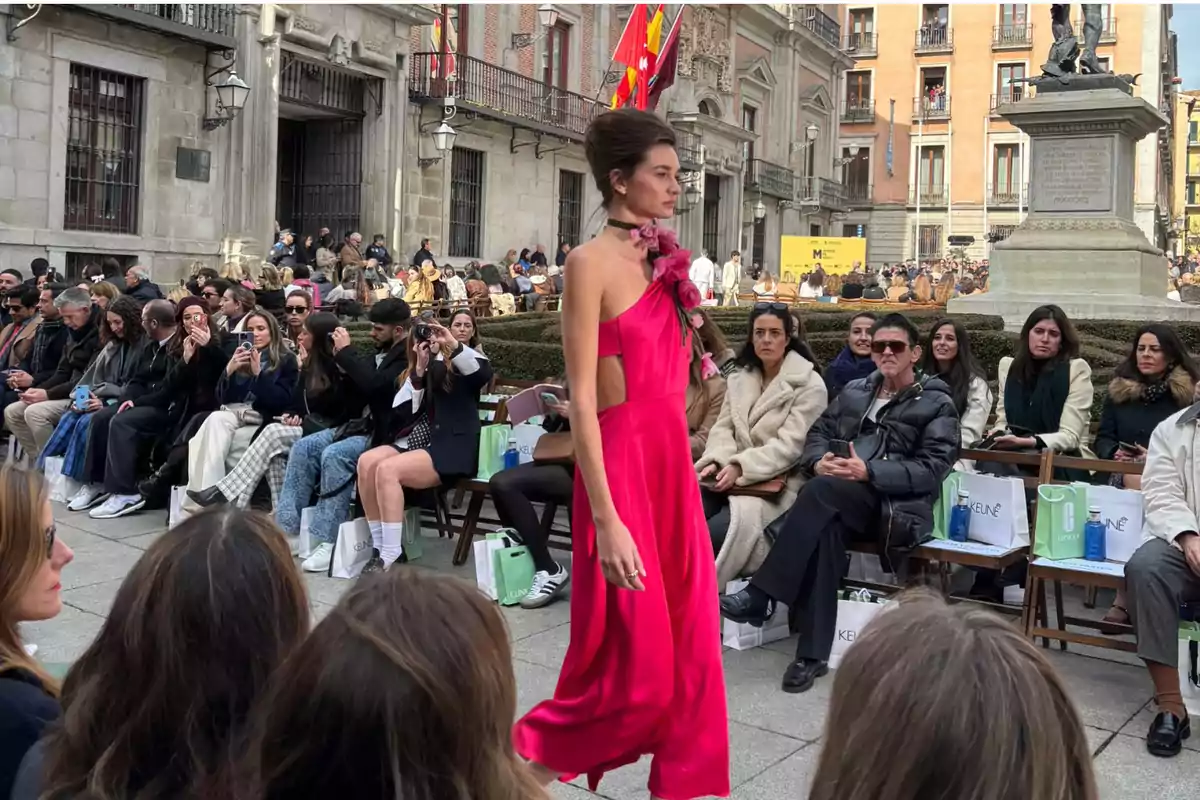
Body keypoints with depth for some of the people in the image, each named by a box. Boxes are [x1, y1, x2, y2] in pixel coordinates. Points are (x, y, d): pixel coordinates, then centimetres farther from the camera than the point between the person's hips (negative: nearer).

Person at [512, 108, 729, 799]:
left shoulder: (664, 262, 12)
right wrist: (607, 521, -21)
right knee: (636, 666, 1)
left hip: (674, 463, 7)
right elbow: (582, 399, -17)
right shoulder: (592, 262, -10)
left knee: (689, 651, 10)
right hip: (622, 465, -7)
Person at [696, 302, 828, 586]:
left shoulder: (810, 385, -3)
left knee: (715, 530, -33)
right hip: (732, 477, 5)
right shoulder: (739, 379, 18)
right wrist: (716, 462, -11)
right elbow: (723, 428, 12)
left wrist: (740, 467, -22)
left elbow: (790, 446, -13)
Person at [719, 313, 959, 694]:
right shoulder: (854, 391, 23)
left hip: (895, 506, -4)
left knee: (822, 491, -35)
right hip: (841, 504, 4)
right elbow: (817, 434, 18)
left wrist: (868, 471, -18)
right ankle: (812, 653, -33)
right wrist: (820, 461, -7)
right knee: (825, 529, -34)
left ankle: (762, 595, -34)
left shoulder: (937, 404, 7)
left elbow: (932, 469, -5)